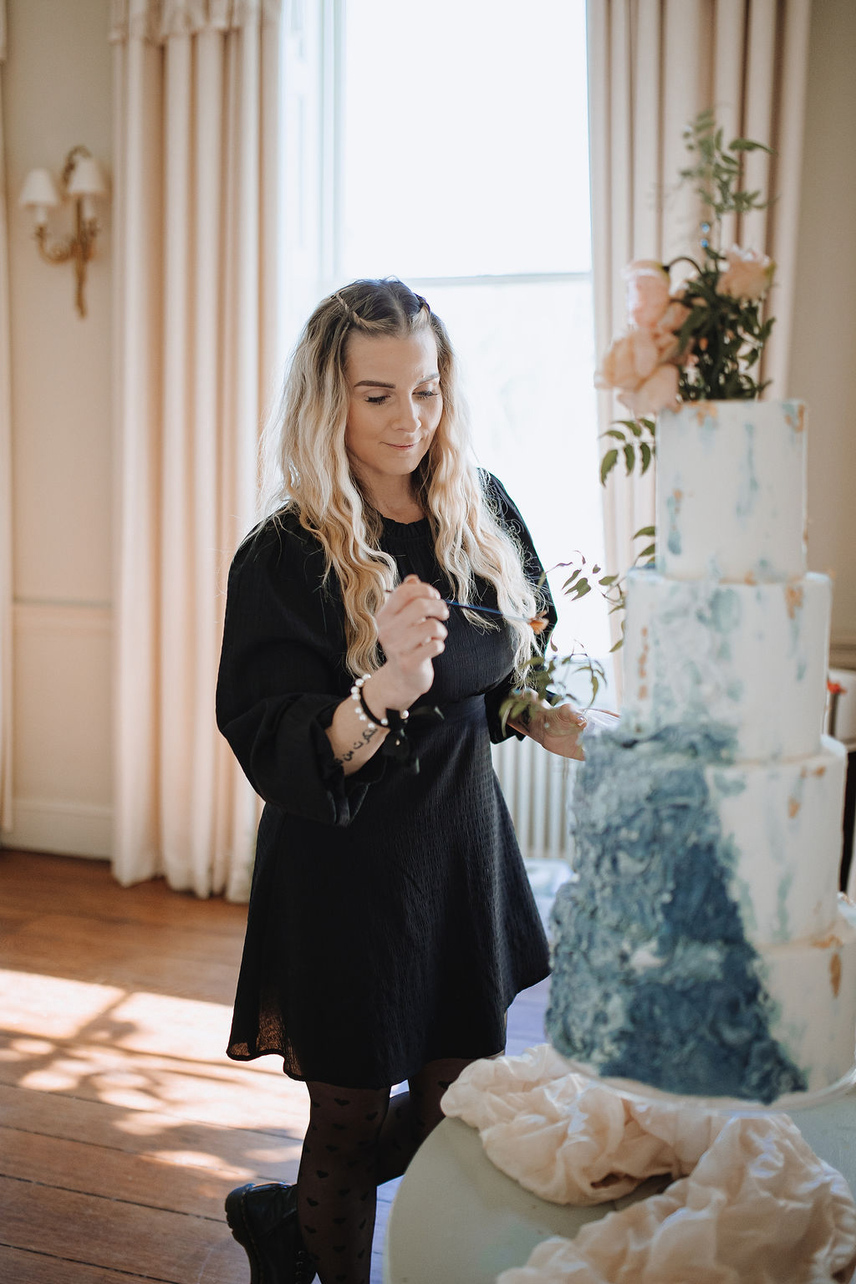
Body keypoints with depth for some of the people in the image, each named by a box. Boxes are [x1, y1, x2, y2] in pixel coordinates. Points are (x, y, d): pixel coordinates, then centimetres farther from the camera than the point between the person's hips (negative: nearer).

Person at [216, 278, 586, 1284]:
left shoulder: (484, 515, 0)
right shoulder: (284, 558, -15)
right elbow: (277, 757, -22)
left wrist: (562, 725, -4)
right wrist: (381, 693, -39)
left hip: (467, 843, 6)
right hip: (348, 871, -5)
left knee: (456, 1107, 18)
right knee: (354, 1120, 10)